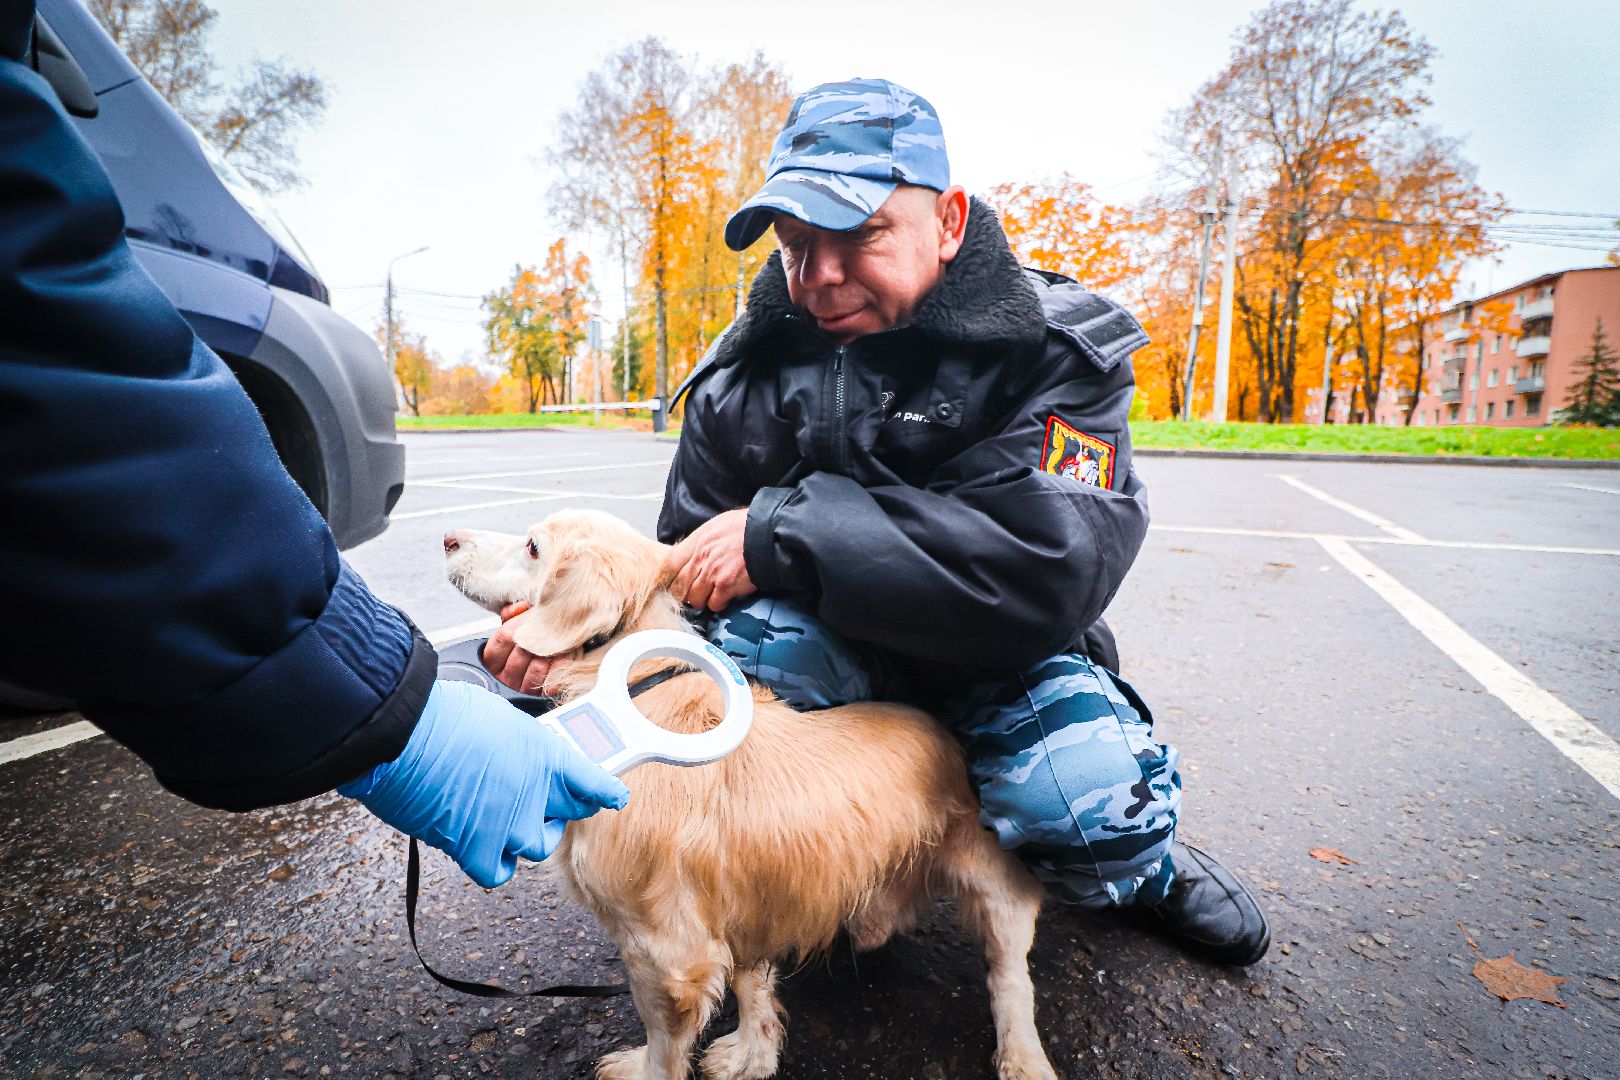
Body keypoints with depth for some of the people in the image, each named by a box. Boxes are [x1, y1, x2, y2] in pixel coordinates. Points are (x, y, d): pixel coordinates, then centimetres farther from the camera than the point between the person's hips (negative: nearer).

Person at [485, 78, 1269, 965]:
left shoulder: (1054, 351, -12)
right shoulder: (749, 373, -2)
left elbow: (1051, 560, -28)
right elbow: (688, 575, 2)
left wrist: (782, 534, -29)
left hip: (998, 664, -1)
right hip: (834, 656, 2)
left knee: (1089, 803, -30)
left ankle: (1141, 863, 10)